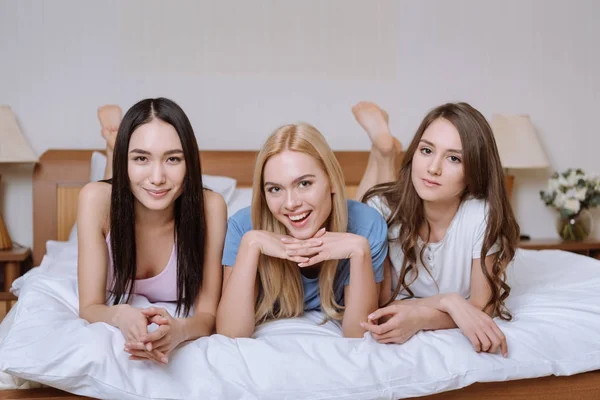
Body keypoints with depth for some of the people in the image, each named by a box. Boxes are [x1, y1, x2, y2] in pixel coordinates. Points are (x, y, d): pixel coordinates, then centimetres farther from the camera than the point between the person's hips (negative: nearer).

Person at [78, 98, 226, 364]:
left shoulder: (209, 207, -37)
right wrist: (121, 315, -57)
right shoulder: (98, 199, -36)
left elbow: (208, 315, -33)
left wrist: (179, 330, -57)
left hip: (180, 318, -1)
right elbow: (89, 307, -34)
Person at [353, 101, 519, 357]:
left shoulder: (483, 215, -32)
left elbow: (482, 308, -24)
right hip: (399, 315, 1)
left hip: (451, 328, 0)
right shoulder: (383, 206, -28)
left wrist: (418, 318, -43)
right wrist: (447, 301, -41)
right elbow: (378, 304, -24)